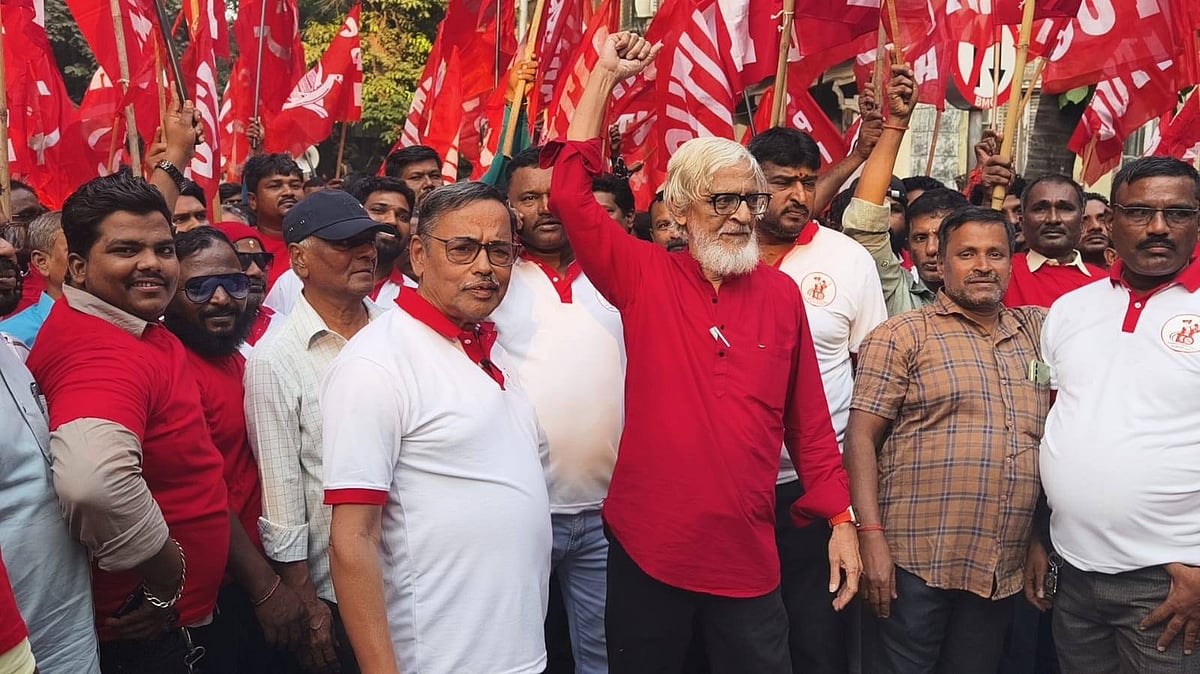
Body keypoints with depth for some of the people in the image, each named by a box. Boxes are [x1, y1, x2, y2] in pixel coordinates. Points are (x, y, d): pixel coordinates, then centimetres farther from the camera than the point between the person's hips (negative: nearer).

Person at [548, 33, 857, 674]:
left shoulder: (781, 294, 1)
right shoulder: (644, 278, -4)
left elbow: (808, 421, 5)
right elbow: (571, 194, -11)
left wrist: (841, 518, 2)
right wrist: (605, 75, -7)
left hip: (749, 556, 1)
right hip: (646, 548, -1)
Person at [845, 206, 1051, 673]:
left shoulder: (1035, 330, 13)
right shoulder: (903, 336, -3)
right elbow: (861, 438, -8)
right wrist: (871, 537, -16)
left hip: (1003, 571, 5)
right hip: (916, 564, -5)